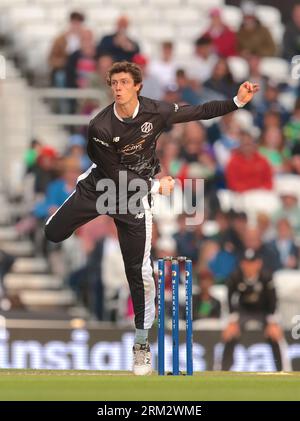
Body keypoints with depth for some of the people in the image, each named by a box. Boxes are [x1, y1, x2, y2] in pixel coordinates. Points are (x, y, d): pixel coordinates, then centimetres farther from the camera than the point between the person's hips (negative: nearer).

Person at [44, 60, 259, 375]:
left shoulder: (156, 112, -17)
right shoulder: (100, 127, -23)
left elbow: (200, 112, -7)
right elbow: (115, 173, -16)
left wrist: (238, 101, -16)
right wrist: (156, 186, -16)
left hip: (136, 195, 0)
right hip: (100, 185, 1)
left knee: (139, 271, -5)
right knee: (53, 233, 9)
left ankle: (141, 344, 5)